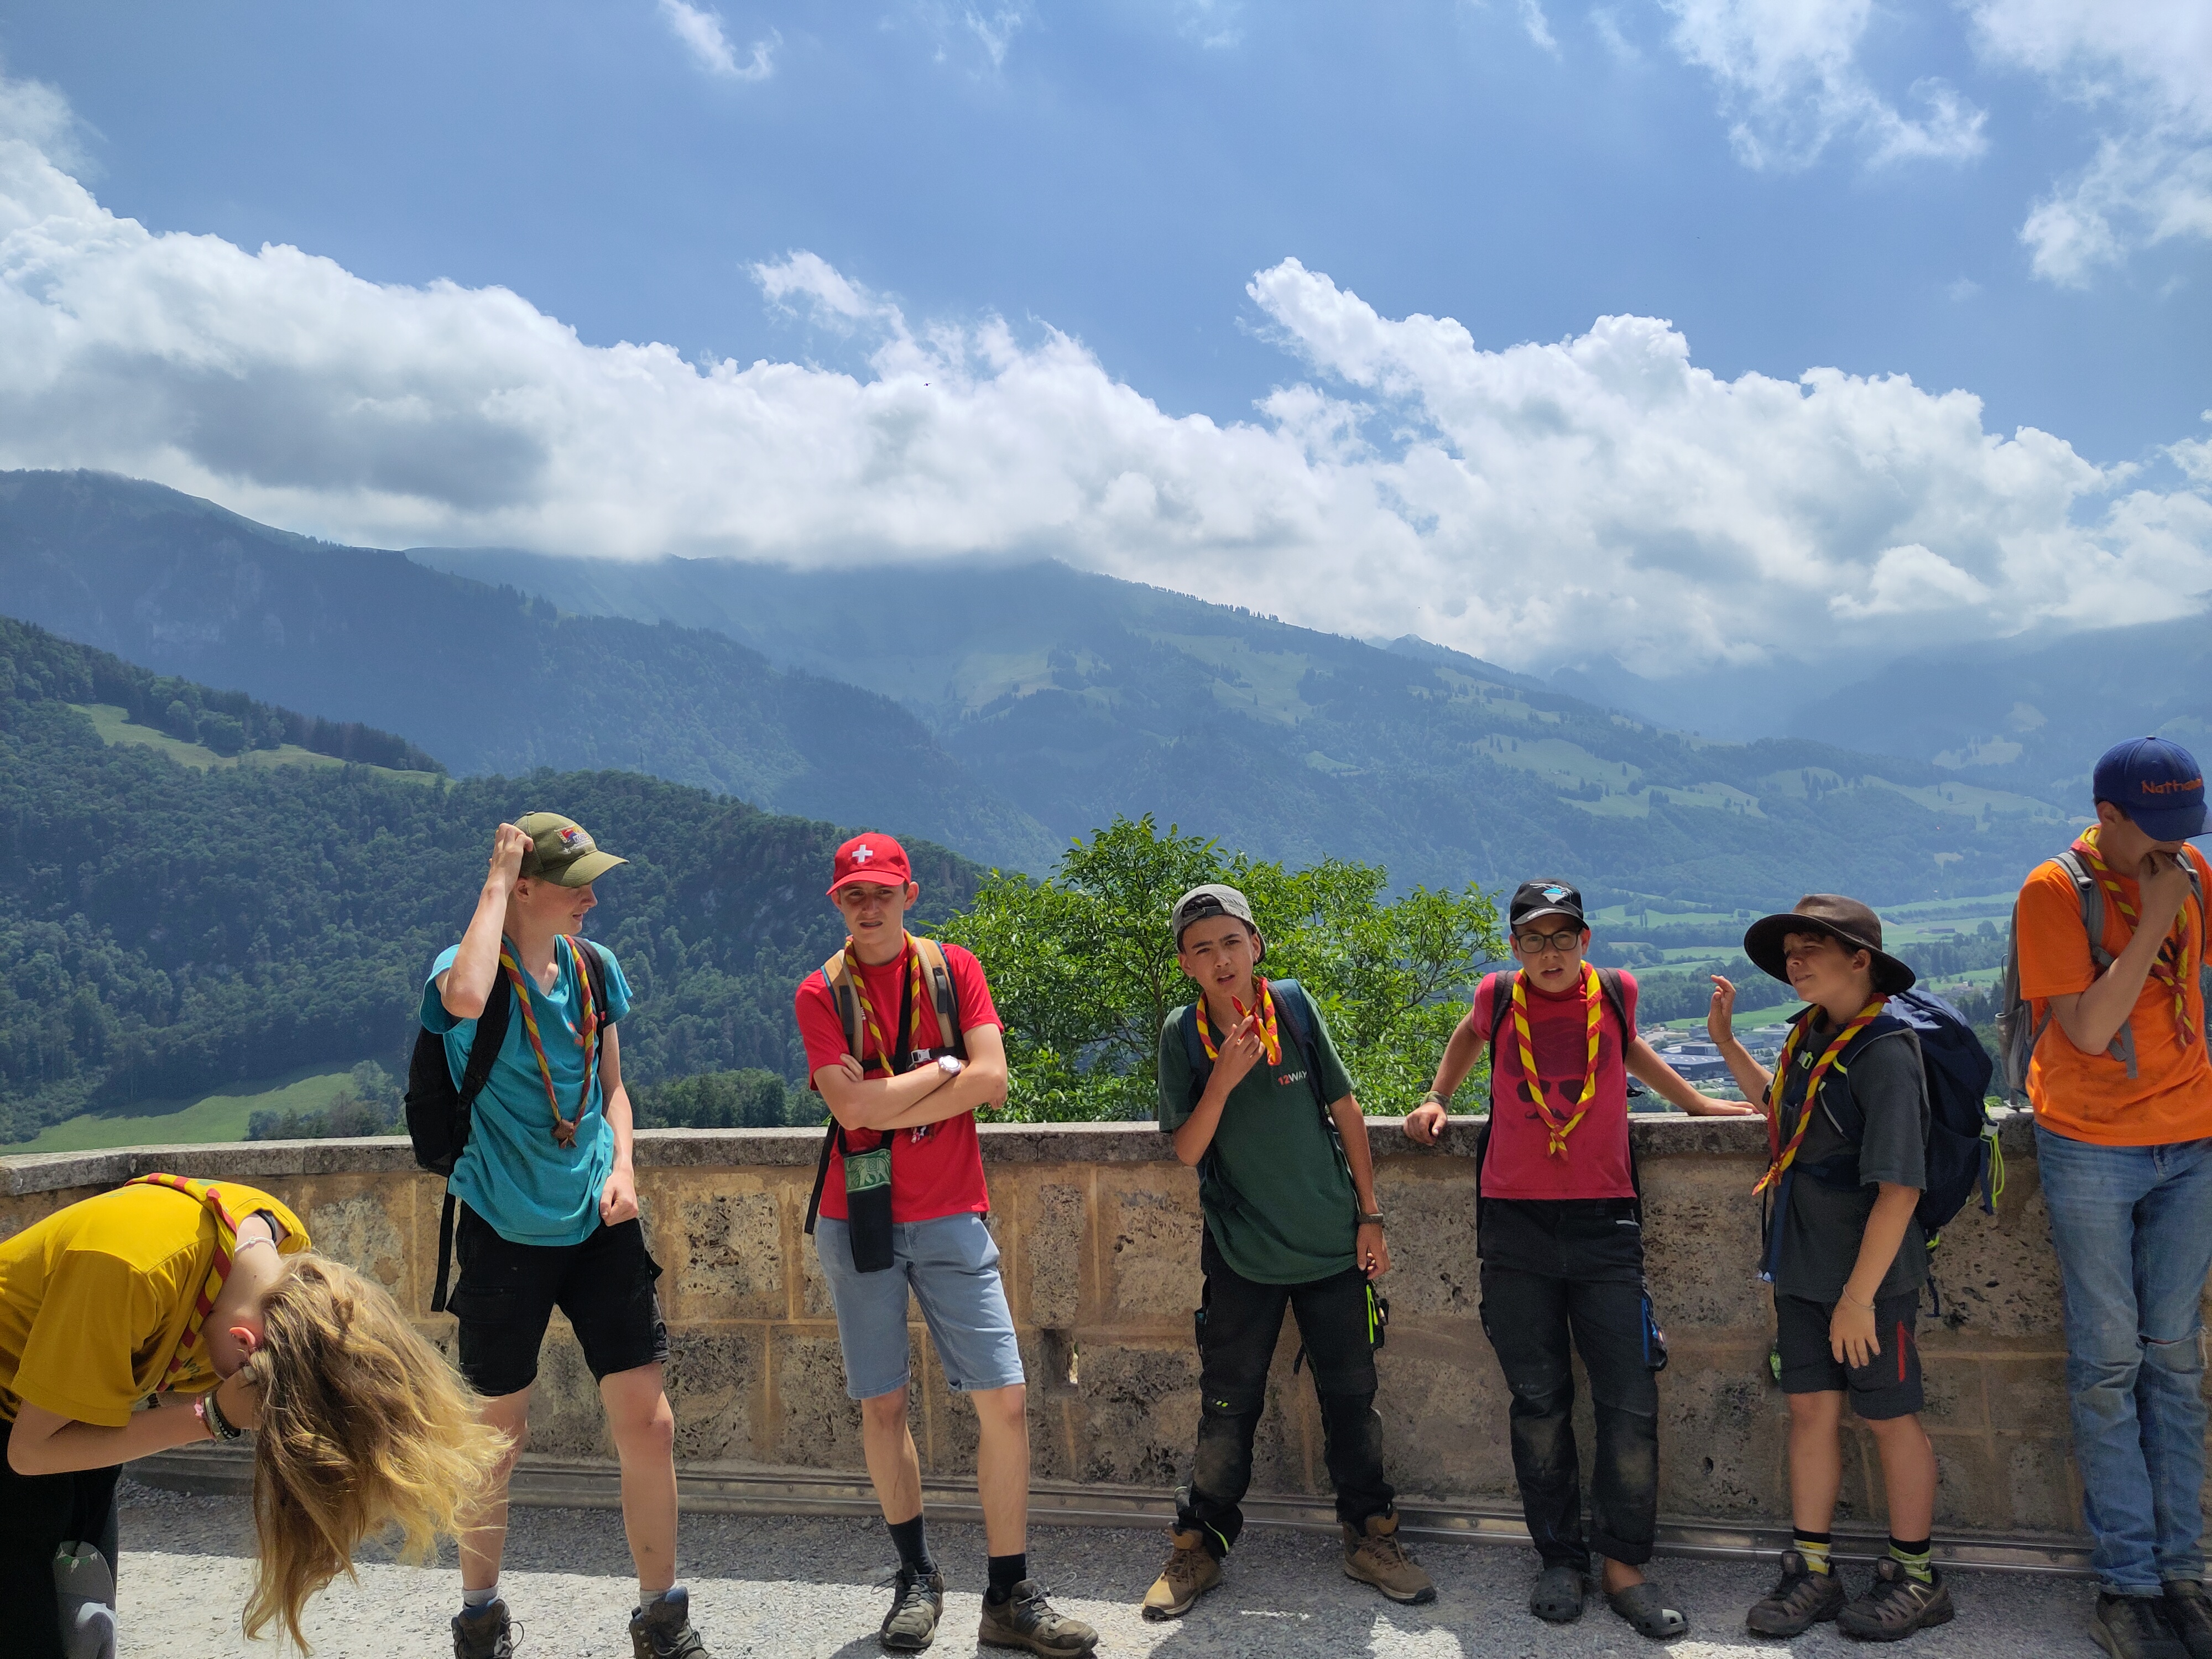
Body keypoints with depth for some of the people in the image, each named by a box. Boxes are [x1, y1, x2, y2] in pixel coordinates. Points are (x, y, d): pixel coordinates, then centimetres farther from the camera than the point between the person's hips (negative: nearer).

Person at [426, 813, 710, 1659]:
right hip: (504, 1231, -4)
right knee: (495, 1439, 10)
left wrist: (622, 1164, -2)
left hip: (599, 1225, 4)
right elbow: (465, 997, -39)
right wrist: (496, 879, -27)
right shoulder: (472, 967, -12)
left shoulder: (595, 968, 4)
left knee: (648, 1424, 2)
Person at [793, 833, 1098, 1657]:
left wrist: (887, 1105, -12)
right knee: (881, 1405, 7)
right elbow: (854, 1106, -14)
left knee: (1005, 1400, -4)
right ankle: (917, 1576, 27)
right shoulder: (821, 994, 0)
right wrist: (941, 1071, -8)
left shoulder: (953, 969, 4)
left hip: (950, 1218, 1)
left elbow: (991, 1081, -10)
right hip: (858, 1219, 0)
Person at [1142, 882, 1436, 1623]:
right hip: (1242, 1256, -1)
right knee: (1227, 1410, 6)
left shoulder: (1294, 1005, -8)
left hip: (1332, 1246, 1)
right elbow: (1187, 1150, -10)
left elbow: (1344, 1111, 0)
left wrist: (1370, 1215, 1)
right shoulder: (1182, 1034, -8)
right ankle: (1198, 1547, 24)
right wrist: (1224, 1080, -26)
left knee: (1351, 1397, 11)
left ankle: (1370, 1537, 30)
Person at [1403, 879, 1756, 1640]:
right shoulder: (1498, 998, 2)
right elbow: (1469, 1035, 26)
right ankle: (1560, 1560, 21)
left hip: (1604, 1223, 0)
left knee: (1630, 1404, 0)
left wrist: (1697, 1103, 30)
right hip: (1515, 1226, 0)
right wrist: (1436, 1099, 24)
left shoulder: (1615, 993, 3)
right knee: (1539, 1403, 8)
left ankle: (1623, 1564, 14)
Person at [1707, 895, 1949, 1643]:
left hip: (1868, 1275, -7)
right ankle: (1810, 1571, 22)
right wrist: (1726, 1041, 15)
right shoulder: (1806, 1035, 4)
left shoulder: (1883, 1053, -21)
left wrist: (1859, 1294, -22)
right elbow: (1780, 1106, 26)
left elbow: (1899, 1188, -23)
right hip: (1802, 1270, 7)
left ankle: (1916, 1579, 24)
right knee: (1811, 1410, 11)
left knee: (1889, 1418, 8)